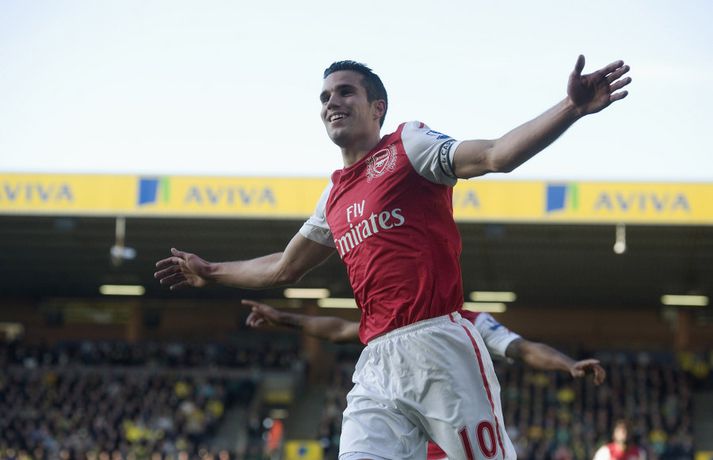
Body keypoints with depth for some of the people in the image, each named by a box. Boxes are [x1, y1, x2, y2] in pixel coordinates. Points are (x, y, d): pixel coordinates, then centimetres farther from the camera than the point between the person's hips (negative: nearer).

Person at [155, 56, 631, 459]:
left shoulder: (409, 144, 6)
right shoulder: (335, 197, 24)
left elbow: (495, 155, -9)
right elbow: (284, 268, 38)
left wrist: (572, 108, -23)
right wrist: (212, 273, 47)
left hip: (439, 345, -6)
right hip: (377, 362, 6)